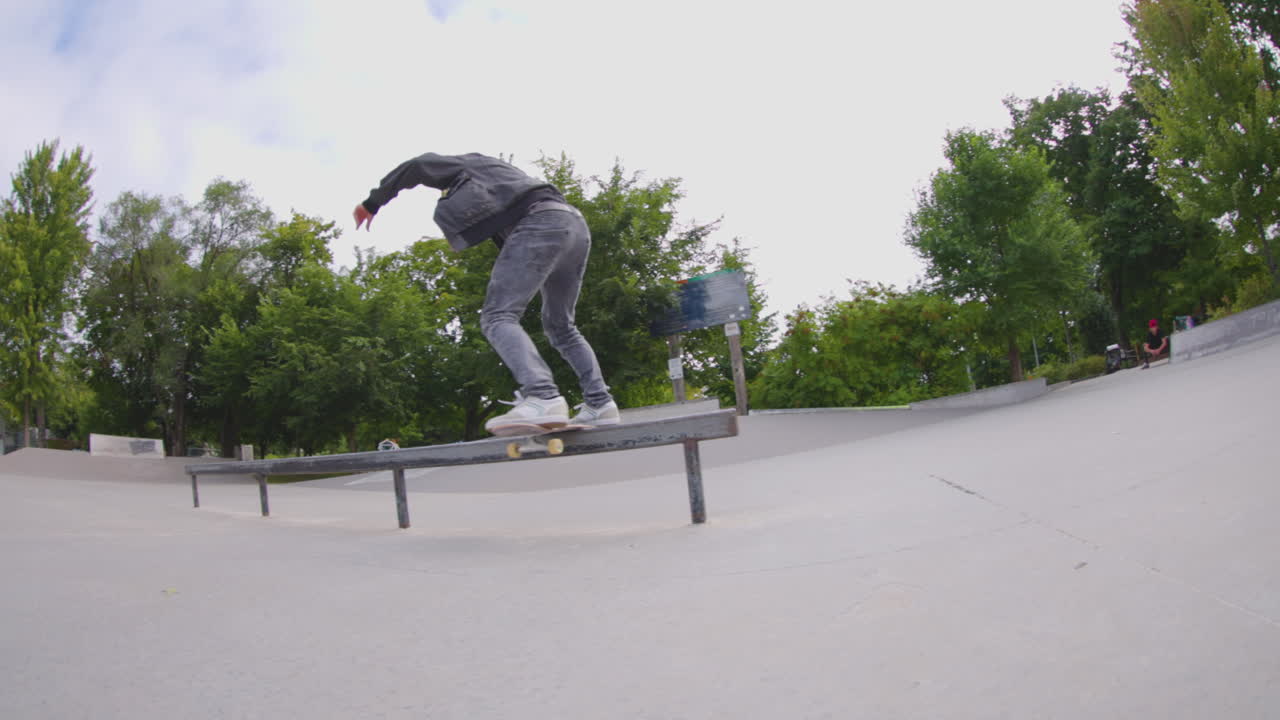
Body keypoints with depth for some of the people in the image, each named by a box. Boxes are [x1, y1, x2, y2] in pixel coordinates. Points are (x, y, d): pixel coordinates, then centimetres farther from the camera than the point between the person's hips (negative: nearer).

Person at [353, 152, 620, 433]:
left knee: (498, 317, -14)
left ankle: (543, 398, -37)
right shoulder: (499, 171, 42)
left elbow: (413, 168, 17)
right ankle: (600, 403, 5)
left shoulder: (465, 165, 21)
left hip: (540, 224, -9)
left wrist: (371, 204, 25)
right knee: (560, 327, 19)